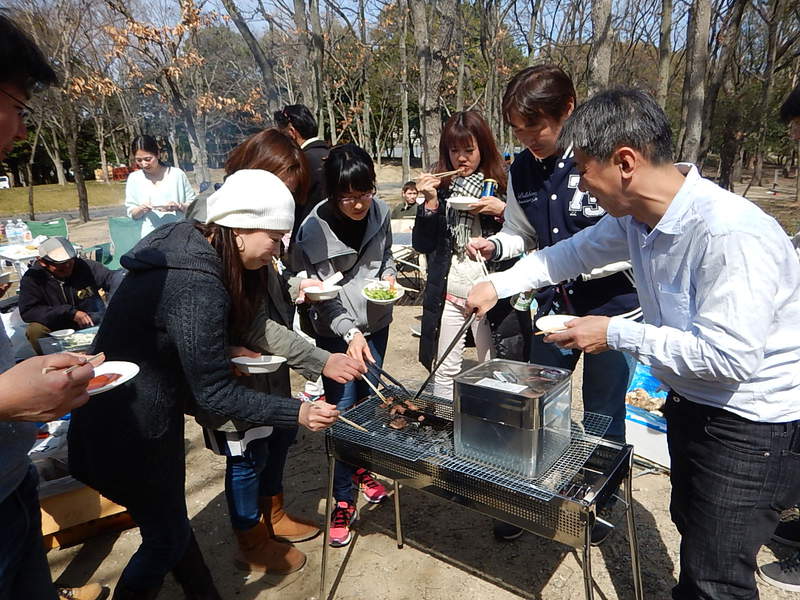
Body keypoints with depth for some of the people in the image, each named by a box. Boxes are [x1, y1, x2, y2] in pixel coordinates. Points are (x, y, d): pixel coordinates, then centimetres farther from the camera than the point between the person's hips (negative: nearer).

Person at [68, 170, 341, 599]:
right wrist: (298, 413, -21)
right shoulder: (198, 287, -31)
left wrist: (223, 351, 2)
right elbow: (214, 395, -25)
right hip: (131, 433, -10)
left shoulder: (184, 242, -2)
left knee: (171, 521, 24)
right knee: (166, 540, 11)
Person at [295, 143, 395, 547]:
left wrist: (389, 275, -9)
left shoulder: (380, 213, -8)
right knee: (342, 411, -3)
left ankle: (362, 470, 40)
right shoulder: (314, 229, -21)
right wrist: (350, 333, -31)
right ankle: (343, 502, 13)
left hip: (376, 323, 5)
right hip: (335, 331, -4)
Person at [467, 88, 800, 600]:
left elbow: (729, 357, -32)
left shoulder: (731, 234, -32)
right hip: (692, 404, 8)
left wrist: (617, 334, -24)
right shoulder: (635, 216, -6)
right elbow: (573, 253, 10)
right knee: (690, 525, 26)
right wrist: (497, 285, 6)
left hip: (752, 425, -8)